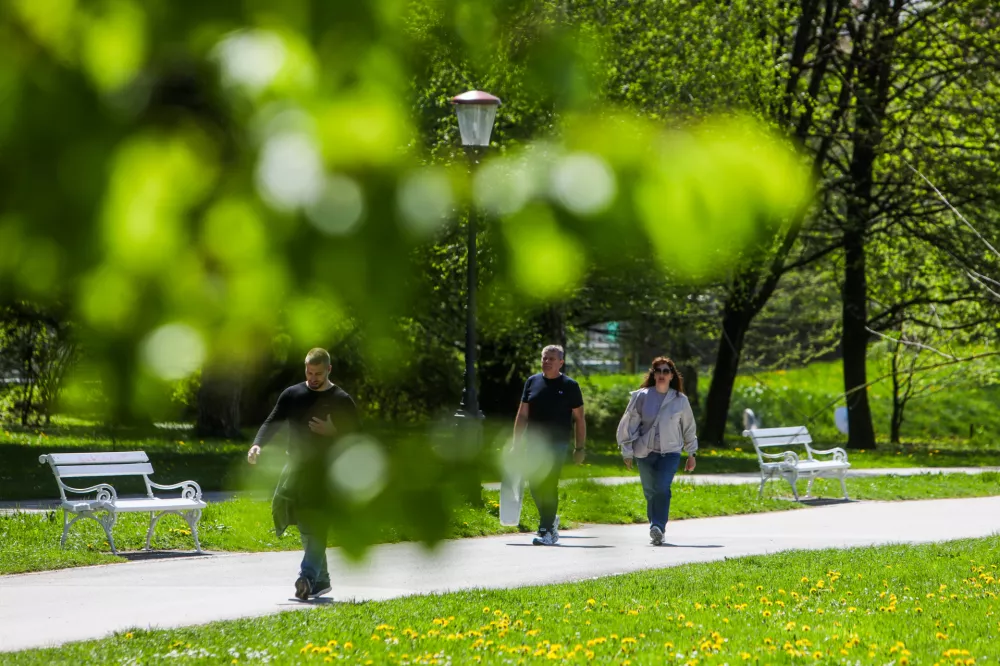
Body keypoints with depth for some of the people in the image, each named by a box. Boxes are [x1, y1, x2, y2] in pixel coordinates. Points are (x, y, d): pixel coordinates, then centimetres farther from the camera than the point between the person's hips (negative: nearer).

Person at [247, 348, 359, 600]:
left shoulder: (341, 401, 1)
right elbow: (273, 422, 4)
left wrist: (332, 432, -18)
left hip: (326, 472, -4)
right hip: (297, 466, 4)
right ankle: (321, 579, 12)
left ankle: (307, 578, -21)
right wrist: (257, 444, -13)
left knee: (316, 526, -13)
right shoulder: (292, 395, 9)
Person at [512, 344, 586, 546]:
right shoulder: (532, 382, 10)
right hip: (534, 442, 4)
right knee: (535, 485, 6)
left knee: (549, 486, -12)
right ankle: (551, 520, 30)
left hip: (557, 444, -4)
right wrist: (517, 443, 6)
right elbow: (522, 415, 12)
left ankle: (546, 531, -8)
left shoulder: (569, 386, 1)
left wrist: (580, 448, -2)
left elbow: (579, 419, 3)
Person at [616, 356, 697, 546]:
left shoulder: (680, 400, 4)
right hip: (645, 452, 1)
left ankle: (658, 527, -26)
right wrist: (627, 452, 2)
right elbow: (628, 424, 3)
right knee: (650, 492, 5)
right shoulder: (641, 397, 0)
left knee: (662, 488, -20)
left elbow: (688, 427, 14)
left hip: (670, 452, -1)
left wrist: (691, 454, 17)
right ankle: (656, 530, 19)